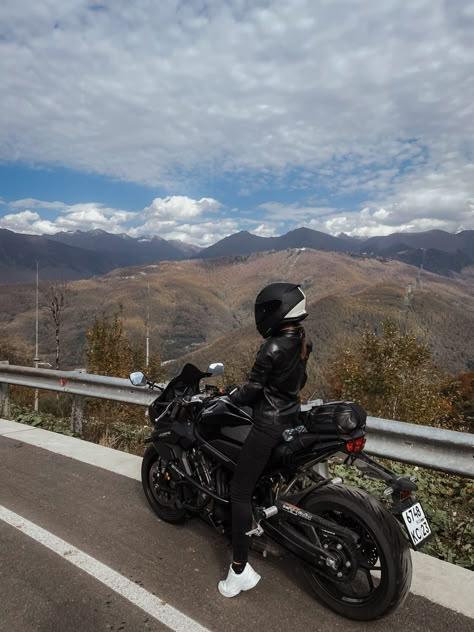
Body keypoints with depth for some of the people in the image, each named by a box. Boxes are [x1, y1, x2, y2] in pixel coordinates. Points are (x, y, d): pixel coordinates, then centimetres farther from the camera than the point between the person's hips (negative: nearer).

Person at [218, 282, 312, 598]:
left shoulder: (273, 348, -25)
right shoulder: (303, 341, 2)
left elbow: (253, 389, -17)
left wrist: (232, 396, 2)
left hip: (268, 425, -9)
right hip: (291, 416, 9)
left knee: (240, 491, -1)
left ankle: (240, 569, 2)